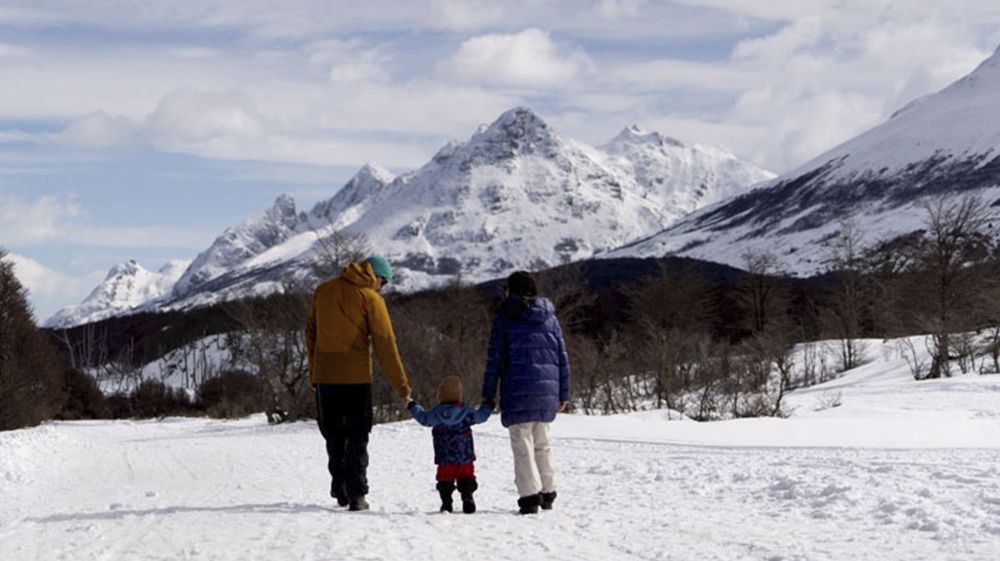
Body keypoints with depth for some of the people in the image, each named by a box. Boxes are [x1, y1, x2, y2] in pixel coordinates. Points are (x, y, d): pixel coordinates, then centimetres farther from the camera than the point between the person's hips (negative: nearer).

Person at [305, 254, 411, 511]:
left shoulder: (323, 290, 9)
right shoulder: (371, 299, -6)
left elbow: (311, 334, 12)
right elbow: (385, 345, -8)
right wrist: (401, 385, -5)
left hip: (324, 375, 4)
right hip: (356, 376, -4)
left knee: (333, 434, 15)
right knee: (357, 437, 3)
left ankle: (340, 487, 13)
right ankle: (356, 494, -1)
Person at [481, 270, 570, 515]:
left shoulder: (505, 318, -2)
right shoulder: (549, 317, 11)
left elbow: (494, 359, -4)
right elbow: (562, 357, 12)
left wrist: (488, 394, 1)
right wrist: (563, 394, 17)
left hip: (518, 389, -5)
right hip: (548, 390, 5)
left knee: (522, 444, -2)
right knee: (542, 443, 18)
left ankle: (530, 495, -10)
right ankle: (547, 492, 22)